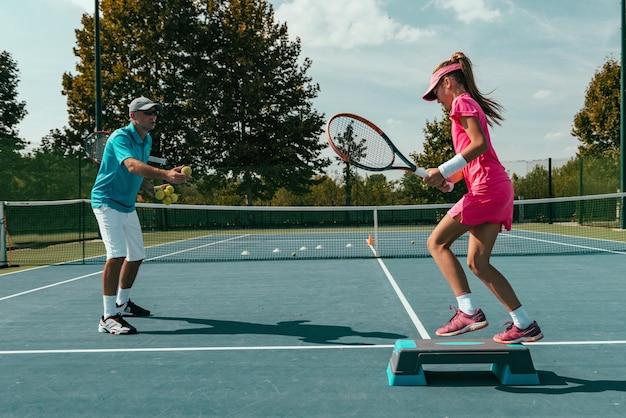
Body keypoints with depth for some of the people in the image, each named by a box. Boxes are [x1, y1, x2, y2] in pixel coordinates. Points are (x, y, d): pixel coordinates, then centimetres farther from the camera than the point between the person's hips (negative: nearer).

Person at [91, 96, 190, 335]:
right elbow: (132, 165, -41)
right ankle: (108, 318, -18)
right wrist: (166, 174, -55)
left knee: (136, 256, 14)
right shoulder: (120, 138, -21)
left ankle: (122, 303, 34)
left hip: (128, 205, 9)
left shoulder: (147, 141, 6)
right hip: (107, 201, -9)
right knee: (117, 254, -22)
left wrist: (153, 190, 1)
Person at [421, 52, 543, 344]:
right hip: (498, 188, 9)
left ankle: (468, 311, -10)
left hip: (486, 187, -9)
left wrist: (444, 171, -20)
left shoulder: (462, 102, -2)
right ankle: (525, 324, 9)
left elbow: (479, 144, -17)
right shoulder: (471, 105, 27)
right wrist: (449, 180, 10)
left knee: (437, 243, -4)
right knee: (478, 263, 8)